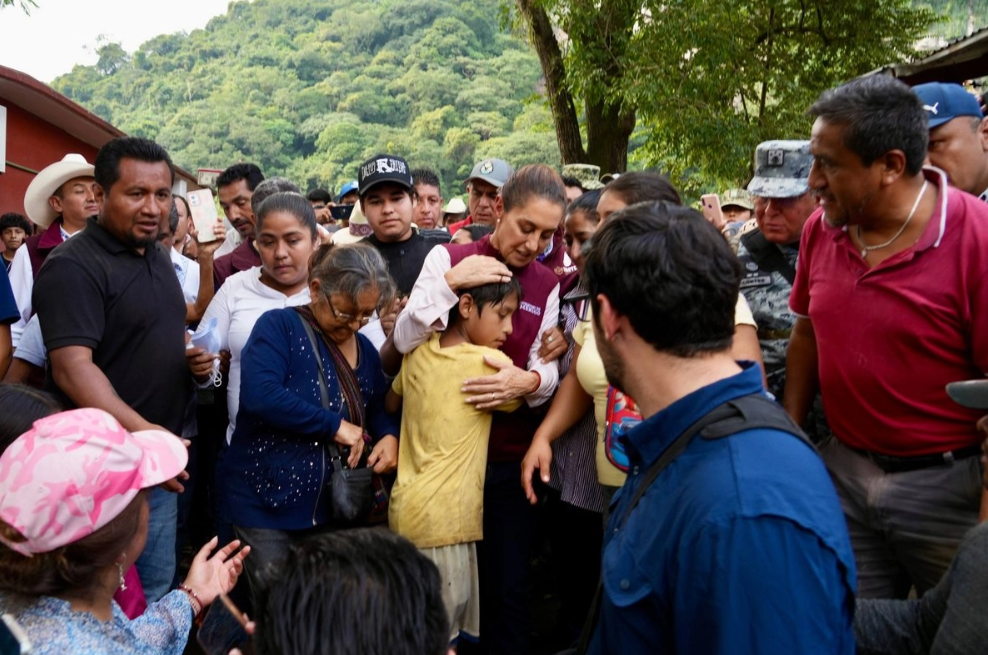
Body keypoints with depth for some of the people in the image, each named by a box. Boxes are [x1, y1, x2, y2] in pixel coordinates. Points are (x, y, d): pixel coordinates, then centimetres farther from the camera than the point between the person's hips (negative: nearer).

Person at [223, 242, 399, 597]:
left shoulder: (365, 350, 7)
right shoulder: (278, 327, -11)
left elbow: (380, 409, 19)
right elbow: (259, 395, -26)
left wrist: (389, 435, -5)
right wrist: (335, 425, -22)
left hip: (332, 508, 6)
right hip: (268, 500, -5)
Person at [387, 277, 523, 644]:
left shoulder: (419, 350, 5)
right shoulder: (492, 363, -15)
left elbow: (391, 404, 22)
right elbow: (516, 403, 5)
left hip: (406, 507, 8)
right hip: (441, 519, -8)